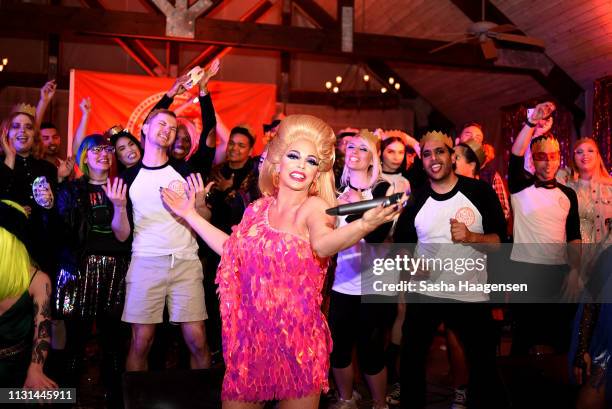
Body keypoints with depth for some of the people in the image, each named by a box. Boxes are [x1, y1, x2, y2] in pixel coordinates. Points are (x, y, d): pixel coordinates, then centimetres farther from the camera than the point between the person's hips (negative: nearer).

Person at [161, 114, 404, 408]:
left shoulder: (314, 206, -11)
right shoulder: (258, 209, 4)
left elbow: (323, 244, -32)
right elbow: (233, 250, 17)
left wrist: (366, 224, -52)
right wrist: (191, 215, 20)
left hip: (297, 338, -4)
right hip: (250, 336, 5)